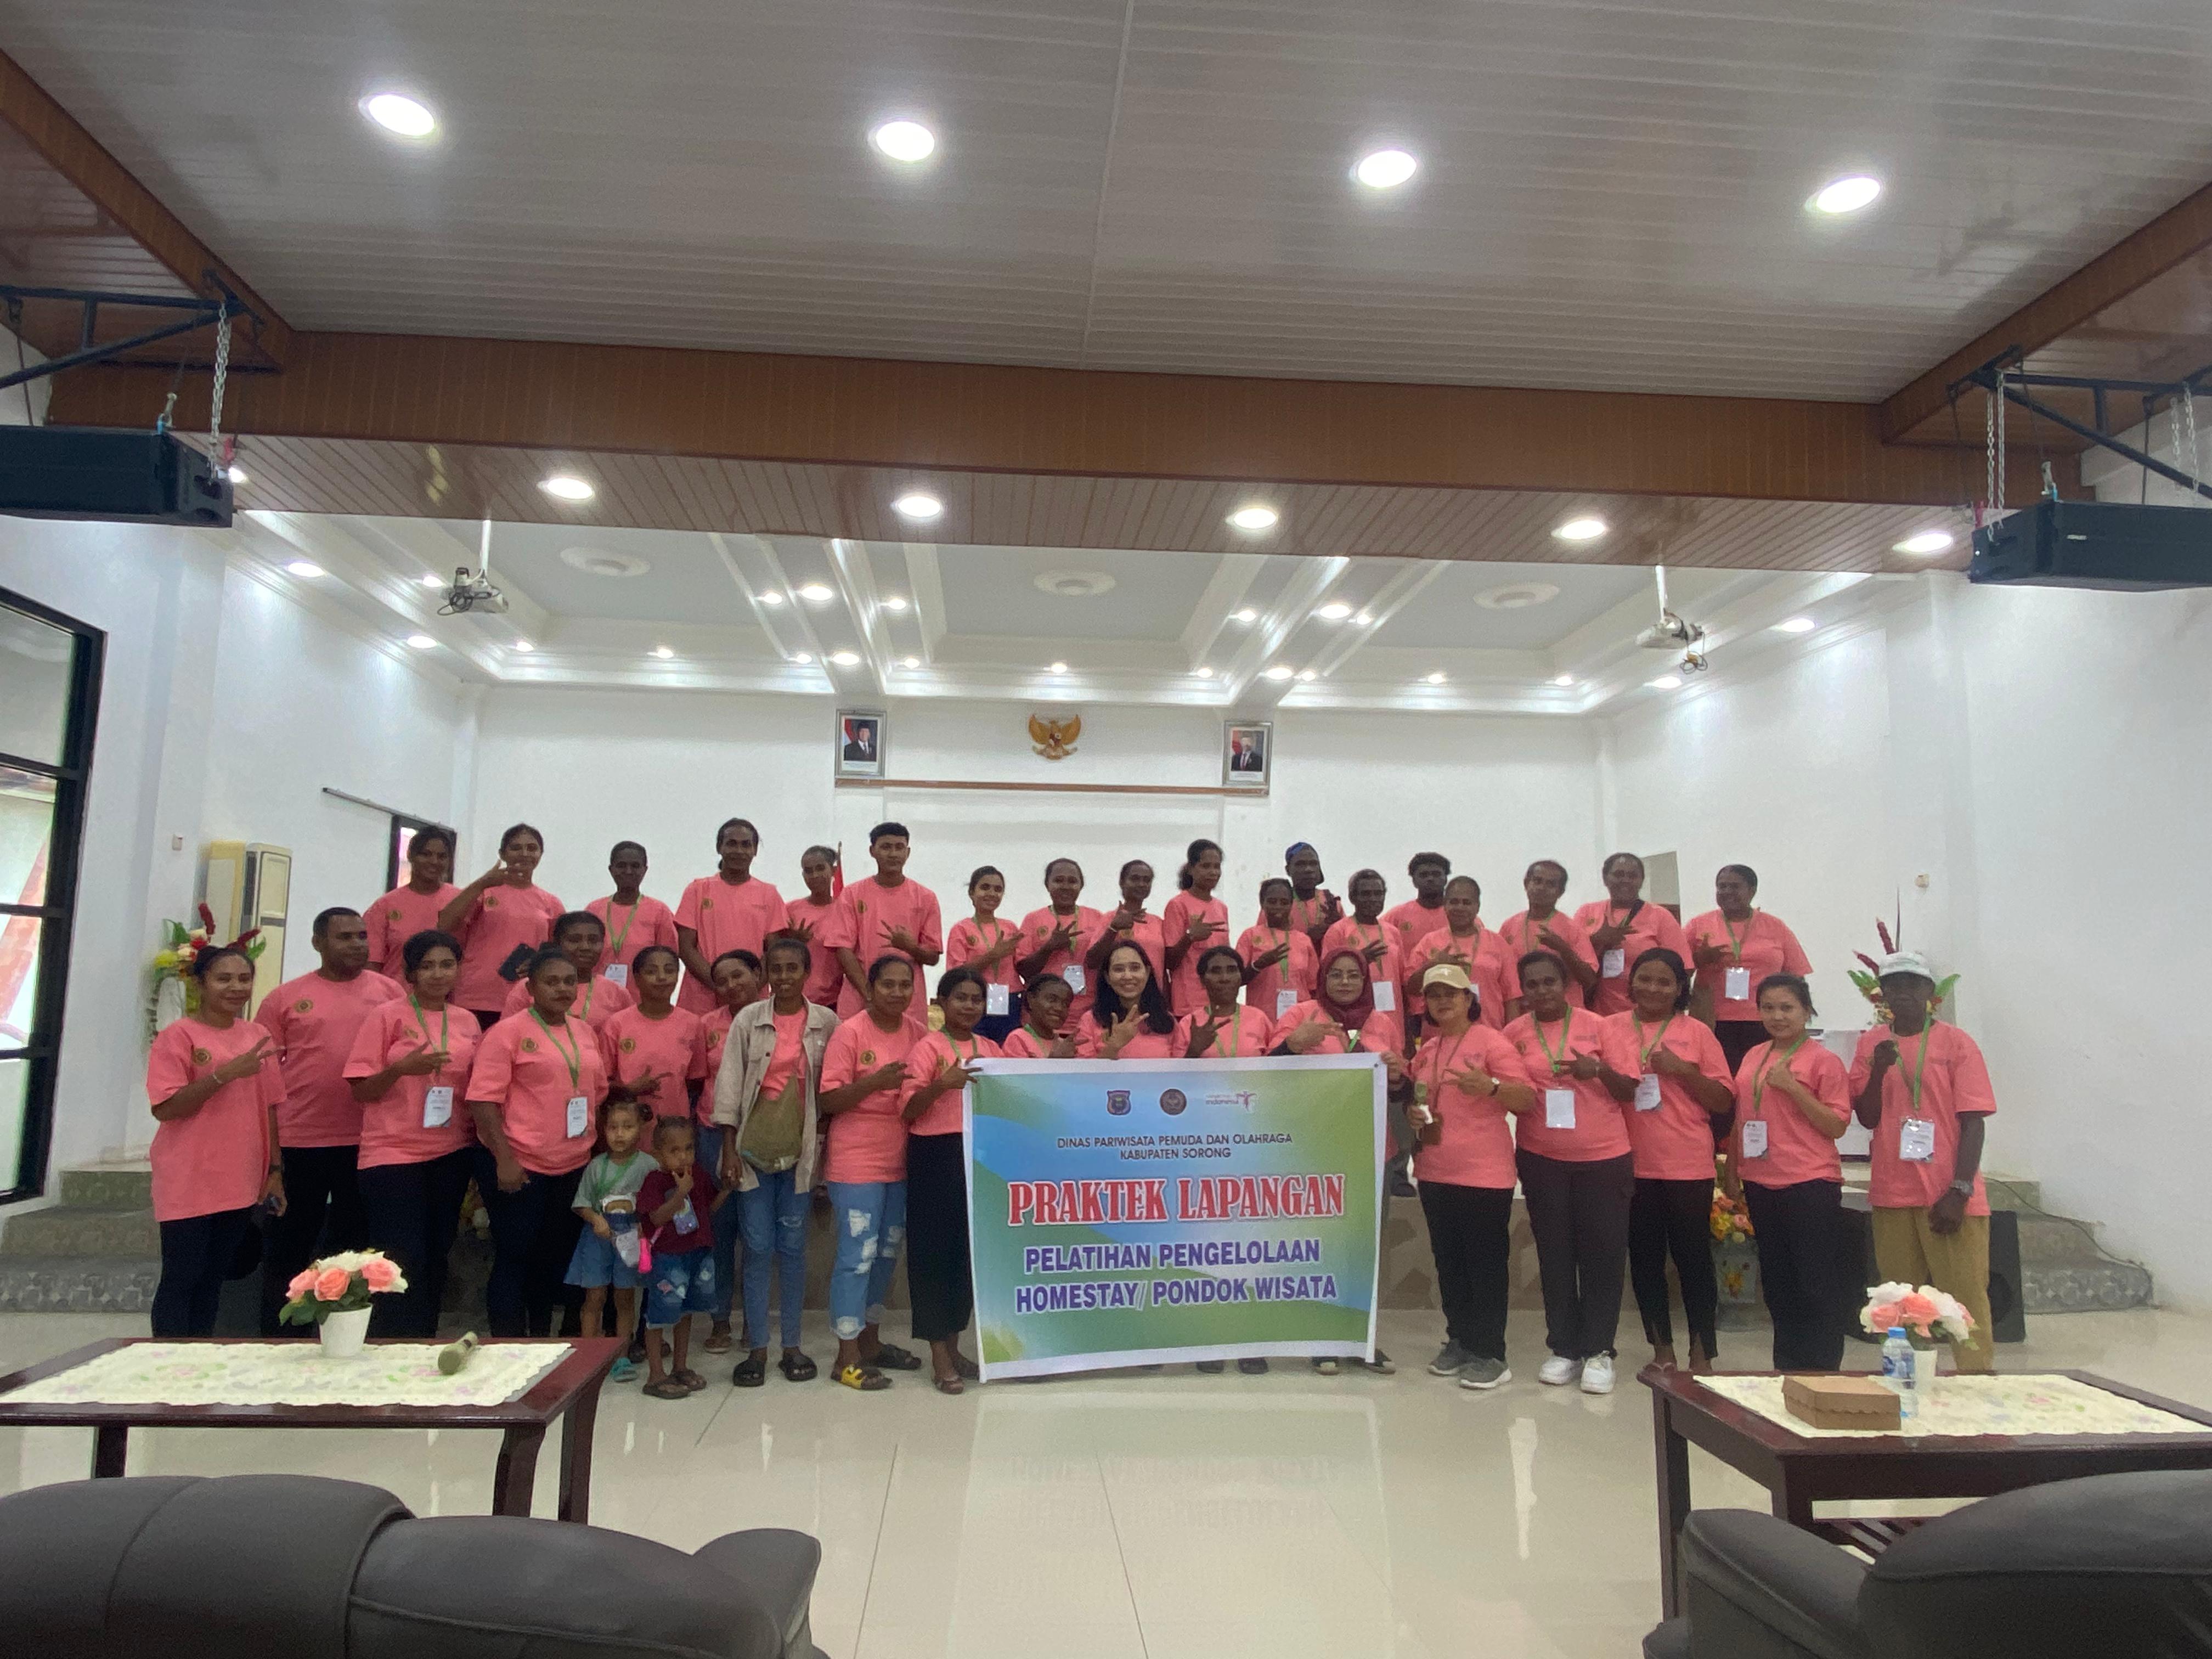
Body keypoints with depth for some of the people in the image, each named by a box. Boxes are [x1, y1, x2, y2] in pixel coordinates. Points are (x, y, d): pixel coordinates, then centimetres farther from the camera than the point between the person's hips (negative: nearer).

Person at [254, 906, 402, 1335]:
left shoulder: (389, 992, 5)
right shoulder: (286, 997, 2)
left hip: (368, 1141, 1)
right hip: (298, 1140, -1)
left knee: (354, 1243, 12)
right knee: (289, 1244, 11)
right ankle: (281, 1339, 23)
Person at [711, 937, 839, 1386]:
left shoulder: (827, 1023, 0)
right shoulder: (748, 1019, 0)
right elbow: (729, 1083, -2)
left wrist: (826, 1144, 0)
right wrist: (728, 1148, -6)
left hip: (800, 1148, 0)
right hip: (753, 1146, 0)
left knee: (793, 1246, 6)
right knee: (758, 1247, 3)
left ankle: (792, 1346, 16)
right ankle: (756, 1348, 12)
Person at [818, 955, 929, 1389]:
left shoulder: (919, 1032, 5)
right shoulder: (850, 1032, -11)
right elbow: (827, 1101, -13)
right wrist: (874, 1081, -24)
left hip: (902, 1162, 6)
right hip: (856, 1164, -6)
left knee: (888, 1253, 15)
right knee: (858, 1256, -2)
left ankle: (871, 1341, 31)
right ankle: (847, 1358, 9)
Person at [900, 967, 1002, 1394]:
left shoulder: (991, 1049, 10)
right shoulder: (927, 1048, -5)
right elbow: (908, 1111, -12)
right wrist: (942, 1084, -26)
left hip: (980, 1153, 5)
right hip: (936, 1156, -5)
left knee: (972, 1249, 9)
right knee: (934, 1250, -1)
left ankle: (954, 1345, 23)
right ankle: (938, 1356, 9)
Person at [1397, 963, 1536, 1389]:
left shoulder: (1492, 1042, -8)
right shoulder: (1426, 1051, 11)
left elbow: (1527, 1100, -15)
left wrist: (1490, 1087, -33)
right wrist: (1414, 1115, 3)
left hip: (1484, 1174, -7)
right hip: (1435, 1173, 7)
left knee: (1486, 1263, 0)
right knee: (1448, 1261, 14)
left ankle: (1489, 1354, 7)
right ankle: (1459, 1340, 26)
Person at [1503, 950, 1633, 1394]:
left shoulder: (1595, 1025, -3)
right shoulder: (1515, 1032, 1)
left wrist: (1598, 1070, -17)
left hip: (1603, 1156, -1)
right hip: (1542, 1158, 1)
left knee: (1603, 1252, 2)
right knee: (1555, 1253, 8)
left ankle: (1598, 1351, 14)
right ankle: (1564, 1349, 19)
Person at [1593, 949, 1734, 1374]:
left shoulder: (1697, 1033, 1)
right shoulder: (1607, 1028, 4)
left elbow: (1724, 1101, -1)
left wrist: (1683, 1070, -14)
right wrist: (1602, 1075, -17)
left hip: (1688, 1166, -1)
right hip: (1631, 1164, 2)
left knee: (1693, 1257, 4)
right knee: (1645, 1257, 9)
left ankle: (1702, 1352, 14)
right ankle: (1661, 1348, 21)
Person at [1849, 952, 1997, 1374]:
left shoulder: (1956, 1043, -1)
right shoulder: (1872, 1043, 8)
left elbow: (1973, 1121, -5)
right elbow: (1868, 1118, 5)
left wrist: (1959, 1191, -11)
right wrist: (1878, 1070, -12)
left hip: (1948, 1198, -3)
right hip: (1892, 1195, 3)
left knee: (1967, 1302, -3)